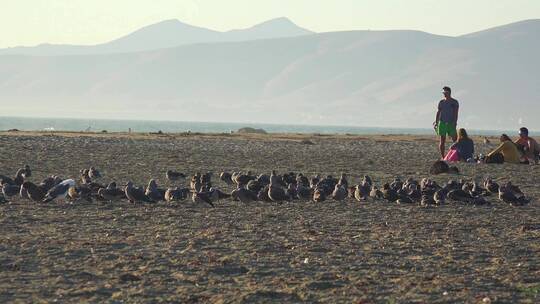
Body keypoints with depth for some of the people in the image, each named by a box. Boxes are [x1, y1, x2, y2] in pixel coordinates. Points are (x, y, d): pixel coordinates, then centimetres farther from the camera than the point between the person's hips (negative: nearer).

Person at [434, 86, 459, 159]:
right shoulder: (441, 102, 13)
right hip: (442, 123, 3)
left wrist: (455, 122, -16)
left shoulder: (454, 102, 4)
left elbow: (456, 113, -3)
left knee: (455, 140, -7)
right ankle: (442, 157, 2)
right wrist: (436, 122, 1)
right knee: (442, 141, -1)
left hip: (451, 123, -2)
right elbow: (438, 112, 12)